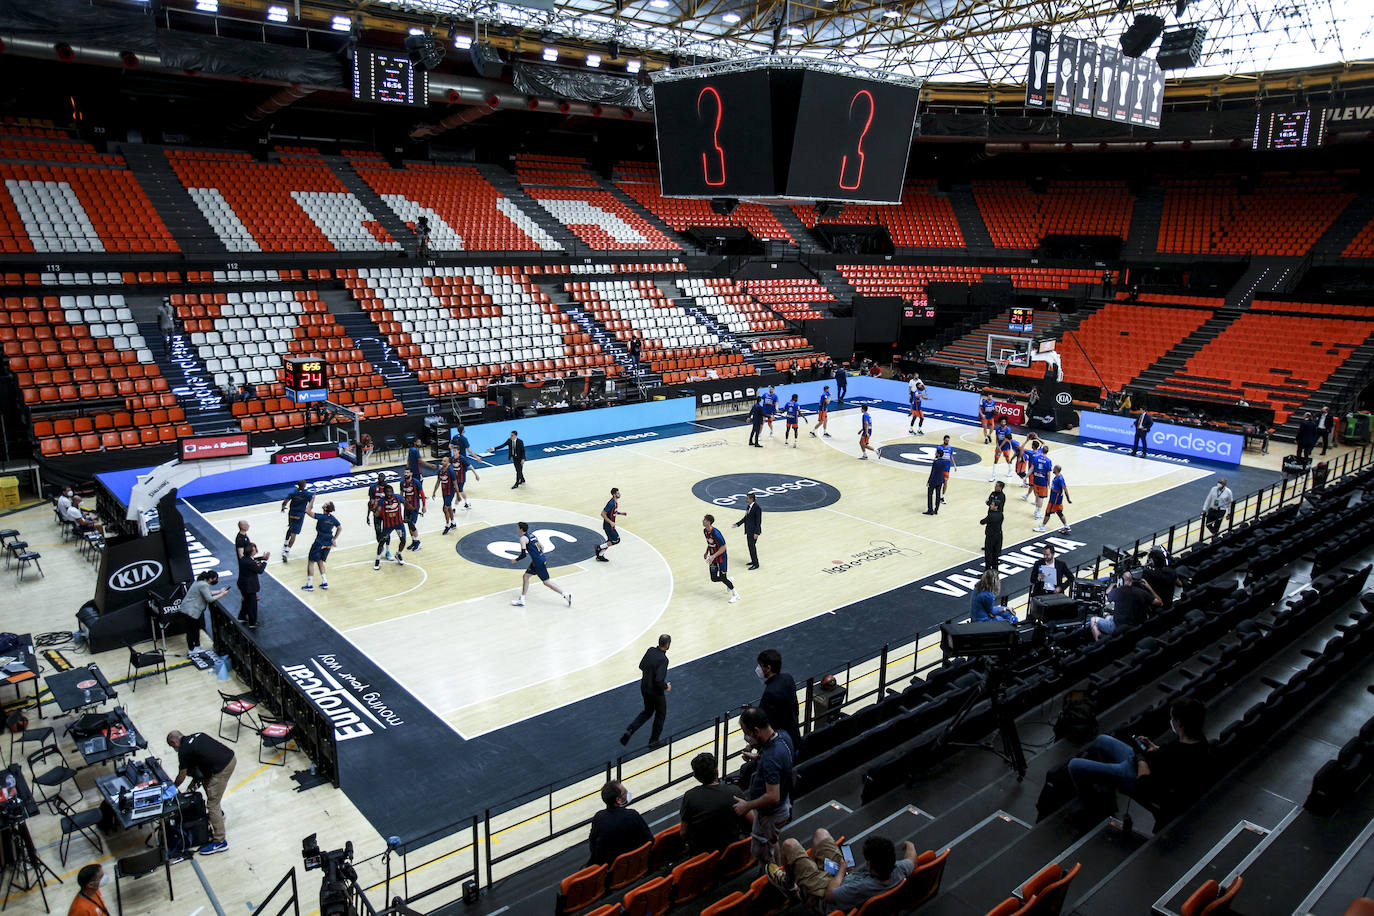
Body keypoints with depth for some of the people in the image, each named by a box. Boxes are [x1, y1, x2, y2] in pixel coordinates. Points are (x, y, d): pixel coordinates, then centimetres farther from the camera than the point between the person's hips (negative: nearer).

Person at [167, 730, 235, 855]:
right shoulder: (197, 735, 17)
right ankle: (218, 812, 49)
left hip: (222, 769, -9)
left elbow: (182, 776, 8)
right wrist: (196, 777, 31)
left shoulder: (184, 750, -3)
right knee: (206, 781, 31)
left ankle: (219, 841, 2)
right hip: (230, 757, 9)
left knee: (212, 804, 0)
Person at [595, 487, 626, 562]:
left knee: (610, 541, 14)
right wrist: (610, 522, -27)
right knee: (616, 540, -8)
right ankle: (599, 547, 2)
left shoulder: (616, 502, 6)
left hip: (611, 524, 10)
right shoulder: (611, 503, -24)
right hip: (608, 525, -10)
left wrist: (621, 513, 11)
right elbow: (603, 514, -24)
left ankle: (600, 555, 22)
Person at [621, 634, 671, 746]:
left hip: (644, 688, 6)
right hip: (656, 692, -6)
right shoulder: (663, 659, -29)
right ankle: (654, 740, 32)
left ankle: (629, 731, 11)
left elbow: (641, 666, 5)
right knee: (660, 714, 19)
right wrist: (666, 686, -12)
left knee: (647, 712, 26)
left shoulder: (650, 650, -7)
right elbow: (659, 680, -31)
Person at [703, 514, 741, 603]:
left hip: (721, 557, -8)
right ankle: (729, 580, 36)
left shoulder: (716, 533, -28)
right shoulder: (705, 531, -1)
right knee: (714, 578, 8)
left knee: (722, 577, -3)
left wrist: (713, 556, -29)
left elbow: (723, 547, -25)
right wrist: (707, 552, 13)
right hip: (713, 557, 8)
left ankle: (735, 594, 13)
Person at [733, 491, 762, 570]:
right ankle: (753, 561, 32)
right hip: (748, 530, 9)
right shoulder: (748, 506, 6)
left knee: (752, 546, -4)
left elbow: (758, 521, -19)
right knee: (750, 545, 17)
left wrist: (756, 533, -21)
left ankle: (756, 564, 6)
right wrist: (738, 524, 13)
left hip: (753, 531, -9)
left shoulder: (757, 508, -20)